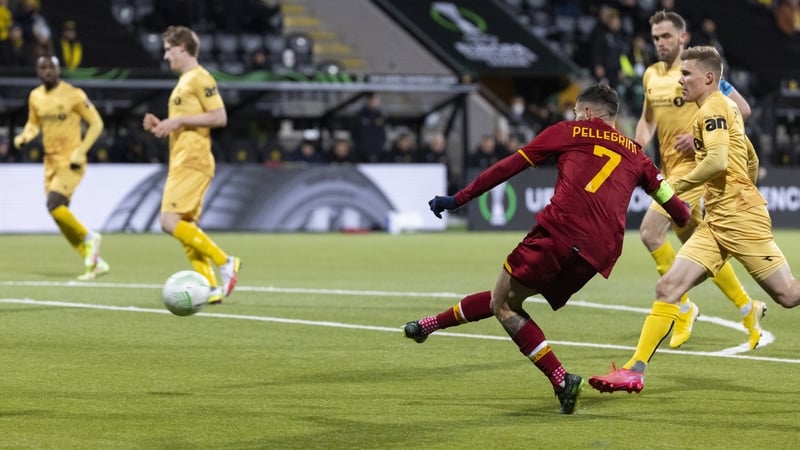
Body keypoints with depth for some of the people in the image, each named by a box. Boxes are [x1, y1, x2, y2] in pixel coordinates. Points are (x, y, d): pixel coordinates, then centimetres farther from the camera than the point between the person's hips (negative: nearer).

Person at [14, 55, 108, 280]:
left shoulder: (73, 94, -11)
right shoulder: (35, 97, 7)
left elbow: (96, 123, -7)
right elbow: (33, 124, 21)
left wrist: (81, 151, -16)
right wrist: (24, 137, -2)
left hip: (71, 162, -7)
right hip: (51, 161, 7)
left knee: (54, 204, -24)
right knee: (60, 214, 4)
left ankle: (89, 237, -1)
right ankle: (96, 262, 12)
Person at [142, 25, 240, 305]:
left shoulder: (199, 78, -8)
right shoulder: (184, 81, 22)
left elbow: (219, 117, -15)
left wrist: (179, 121, -15)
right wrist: (160, 126, 13)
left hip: (192, 163, -10)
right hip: (181, 163, 10)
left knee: (171, 222, -18)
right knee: (185, 228, 5)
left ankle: (225, 262, -13)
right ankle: (210, 287, 2)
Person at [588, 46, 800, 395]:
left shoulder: (714, 108, -9)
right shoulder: (721, 109, 19)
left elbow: (718, 161, -24)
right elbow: (752, 160, 27)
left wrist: (678, 185, -12)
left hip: (741, 219, -9)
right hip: (716, 222, 9)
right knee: (668, 287, -4)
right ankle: (635, 370, -8)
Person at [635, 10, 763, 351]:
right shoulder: (651, 75, 11)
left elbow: (741, 108, -10)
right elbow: (647, 119, 24)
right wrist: (638, 148, 5)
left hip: (693, 165, -8)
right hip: (669, 167, 8)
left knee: (650, 232, -19)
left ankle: (684, 308, -4)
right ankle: (747, 309, 25)